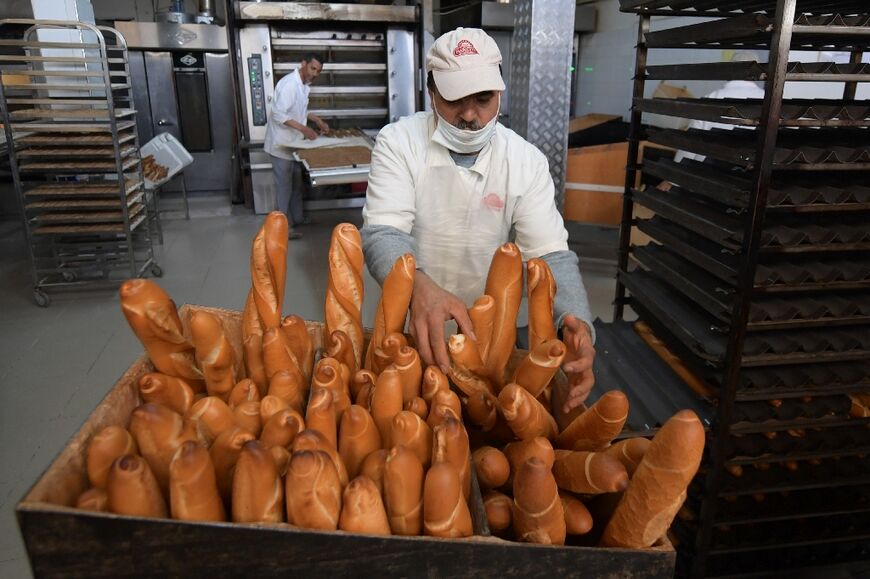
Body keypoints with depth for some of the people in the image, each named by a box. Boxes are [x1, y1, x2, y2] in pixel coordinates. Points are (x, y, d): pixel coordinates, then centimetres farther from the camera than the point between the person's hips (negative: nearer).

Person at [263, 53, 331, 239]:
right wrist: (303, 129, -29)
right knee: (284, 185, -3)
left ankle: (297, 218, 31)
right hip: (281, 143, -9)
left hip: (293, 143, 9)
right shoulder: (289, 84, -22)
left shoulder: (304, 84, 8)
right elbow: (279, 114, -27)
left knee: (296, 183, 18)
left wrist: (317, 120, 8)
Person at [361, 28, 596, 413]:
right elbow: (382, 233, -25)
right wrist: (419, 287, -48)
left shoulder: (527, 161, -8)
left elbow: (551, 253, -14)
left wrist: (577, 323, -35)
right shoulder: (398, 142, -13)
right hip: (408, 324, -1)